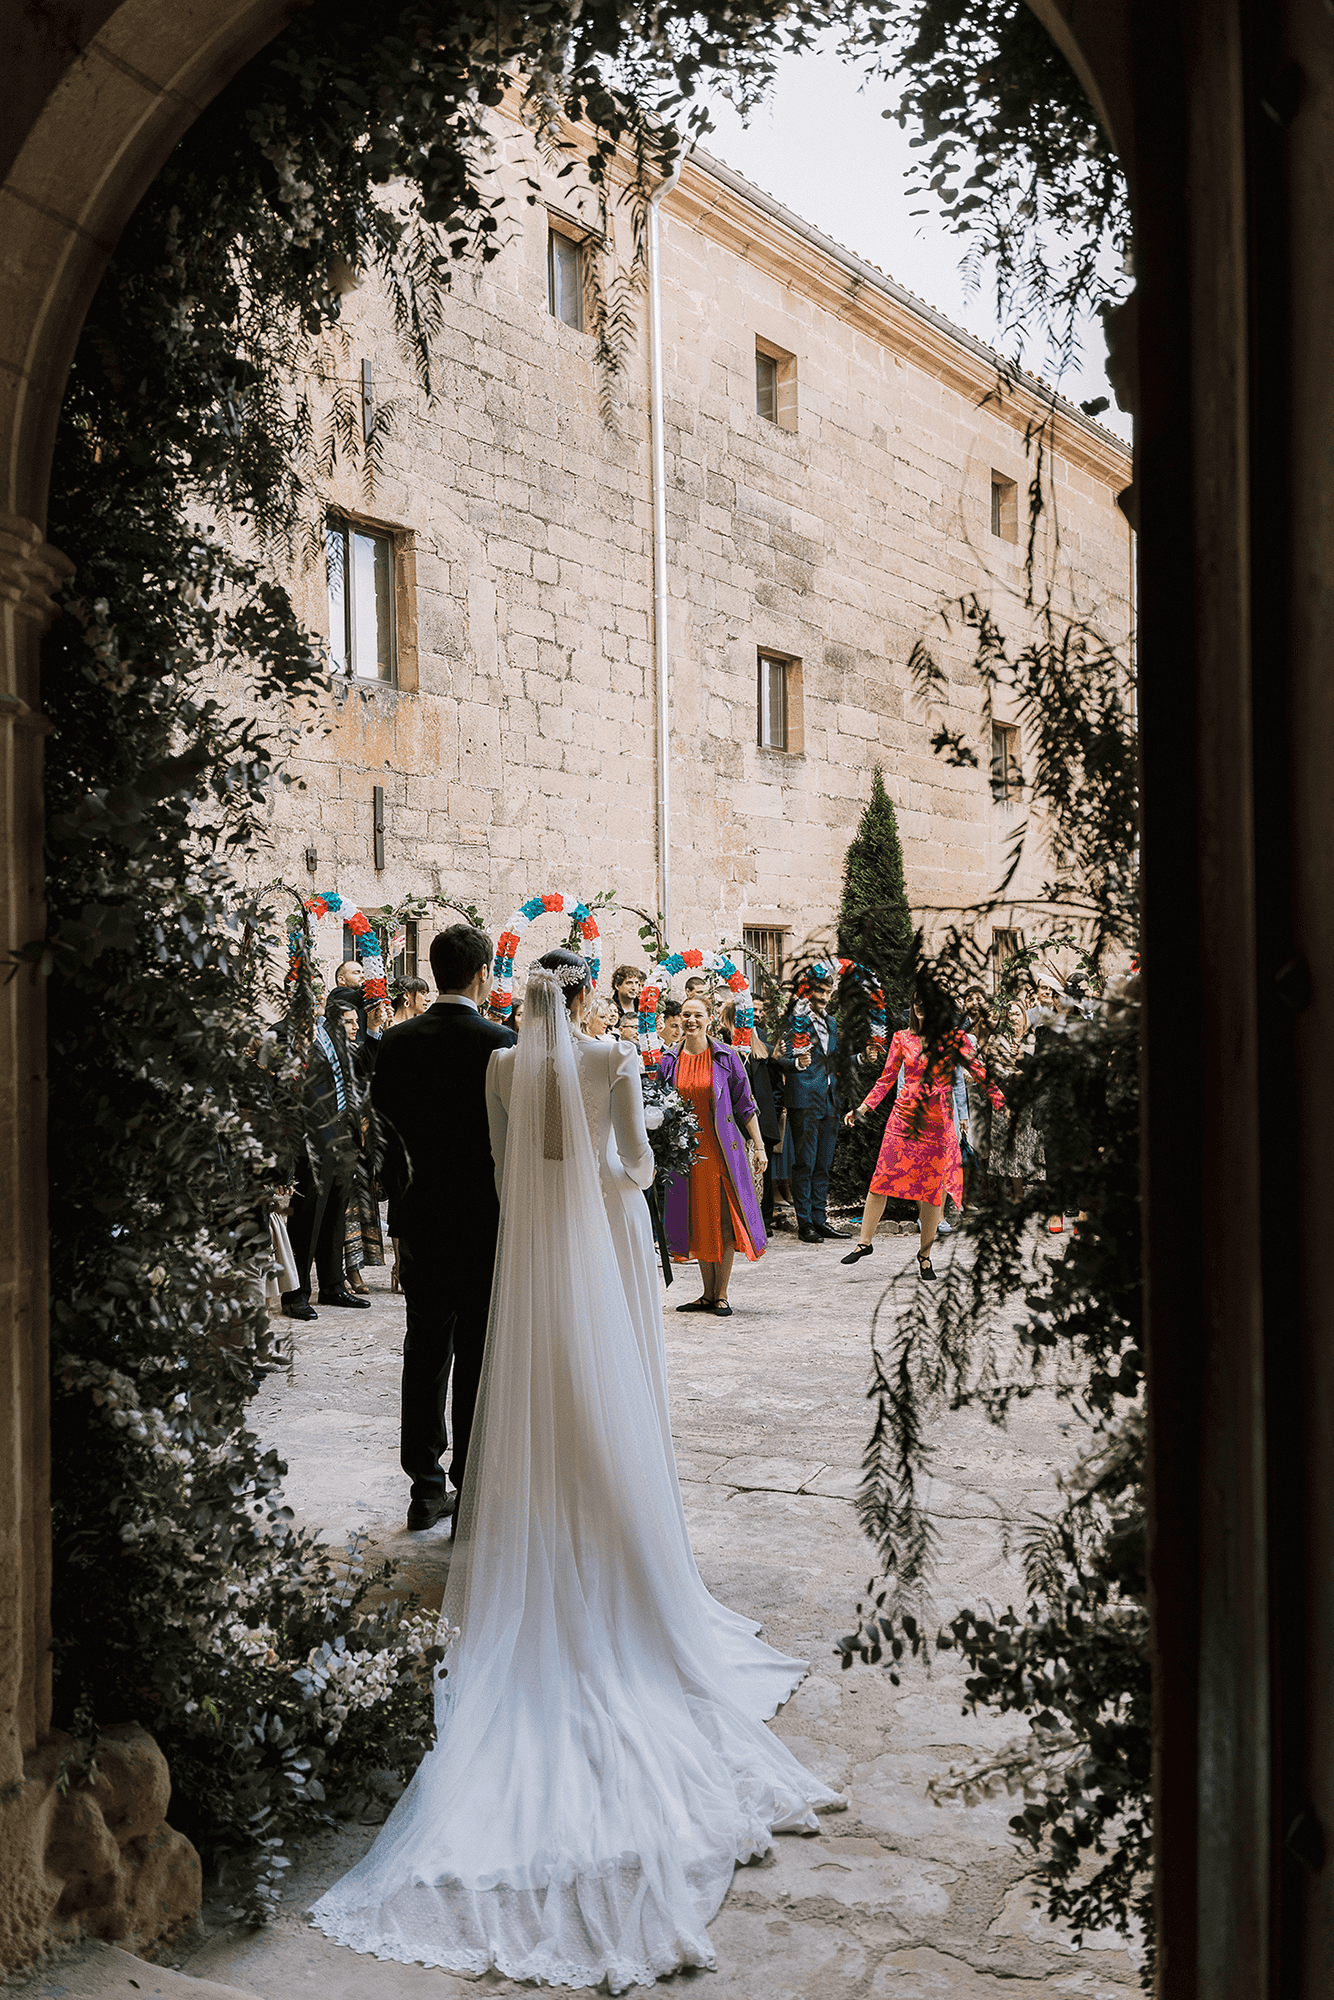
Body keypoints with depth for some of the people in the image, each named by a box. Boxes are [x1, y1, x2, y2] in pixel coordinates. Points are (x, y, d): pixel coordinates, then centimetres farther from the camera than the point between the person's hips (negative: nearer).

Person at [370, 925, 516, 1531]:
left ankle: (426, 1486, 19)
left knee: (424, 1353, 12)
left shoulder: (397, 1042, 1)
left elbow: (382, 1116, 4)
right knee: (478, 1357, 4)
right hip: (484, 1220, -4)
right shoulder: (498, 1042, -12)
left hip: (419, 1217, 4)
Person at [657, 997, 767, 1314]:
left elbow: (745, 1104, 2)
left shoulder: (725, 1057, -1)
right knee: (698, 1219, 7)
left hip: (722, 1148, -2)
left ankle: (721, 1294, 6)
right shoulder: (669, 1061, 6)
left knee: (724, 1218, -3)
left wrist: (758, 1145, -2)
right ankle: (708, 1294, 16)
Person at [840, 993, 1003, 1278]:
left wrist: (1002, 1103, -8)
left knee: (933, 1186, 1)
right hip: (904, 1116, 1)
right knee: (882, 1178, -1)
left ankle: (925, 1253, 13)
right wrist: (862, 1107, 4)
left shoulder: (954, 1038, 2)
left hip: (938, 1121, -1)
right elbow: (886, 1078, 10)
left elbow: (979, 1071, -1)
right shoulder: (902, 1038, 6)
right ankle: (864, 1241, 11)